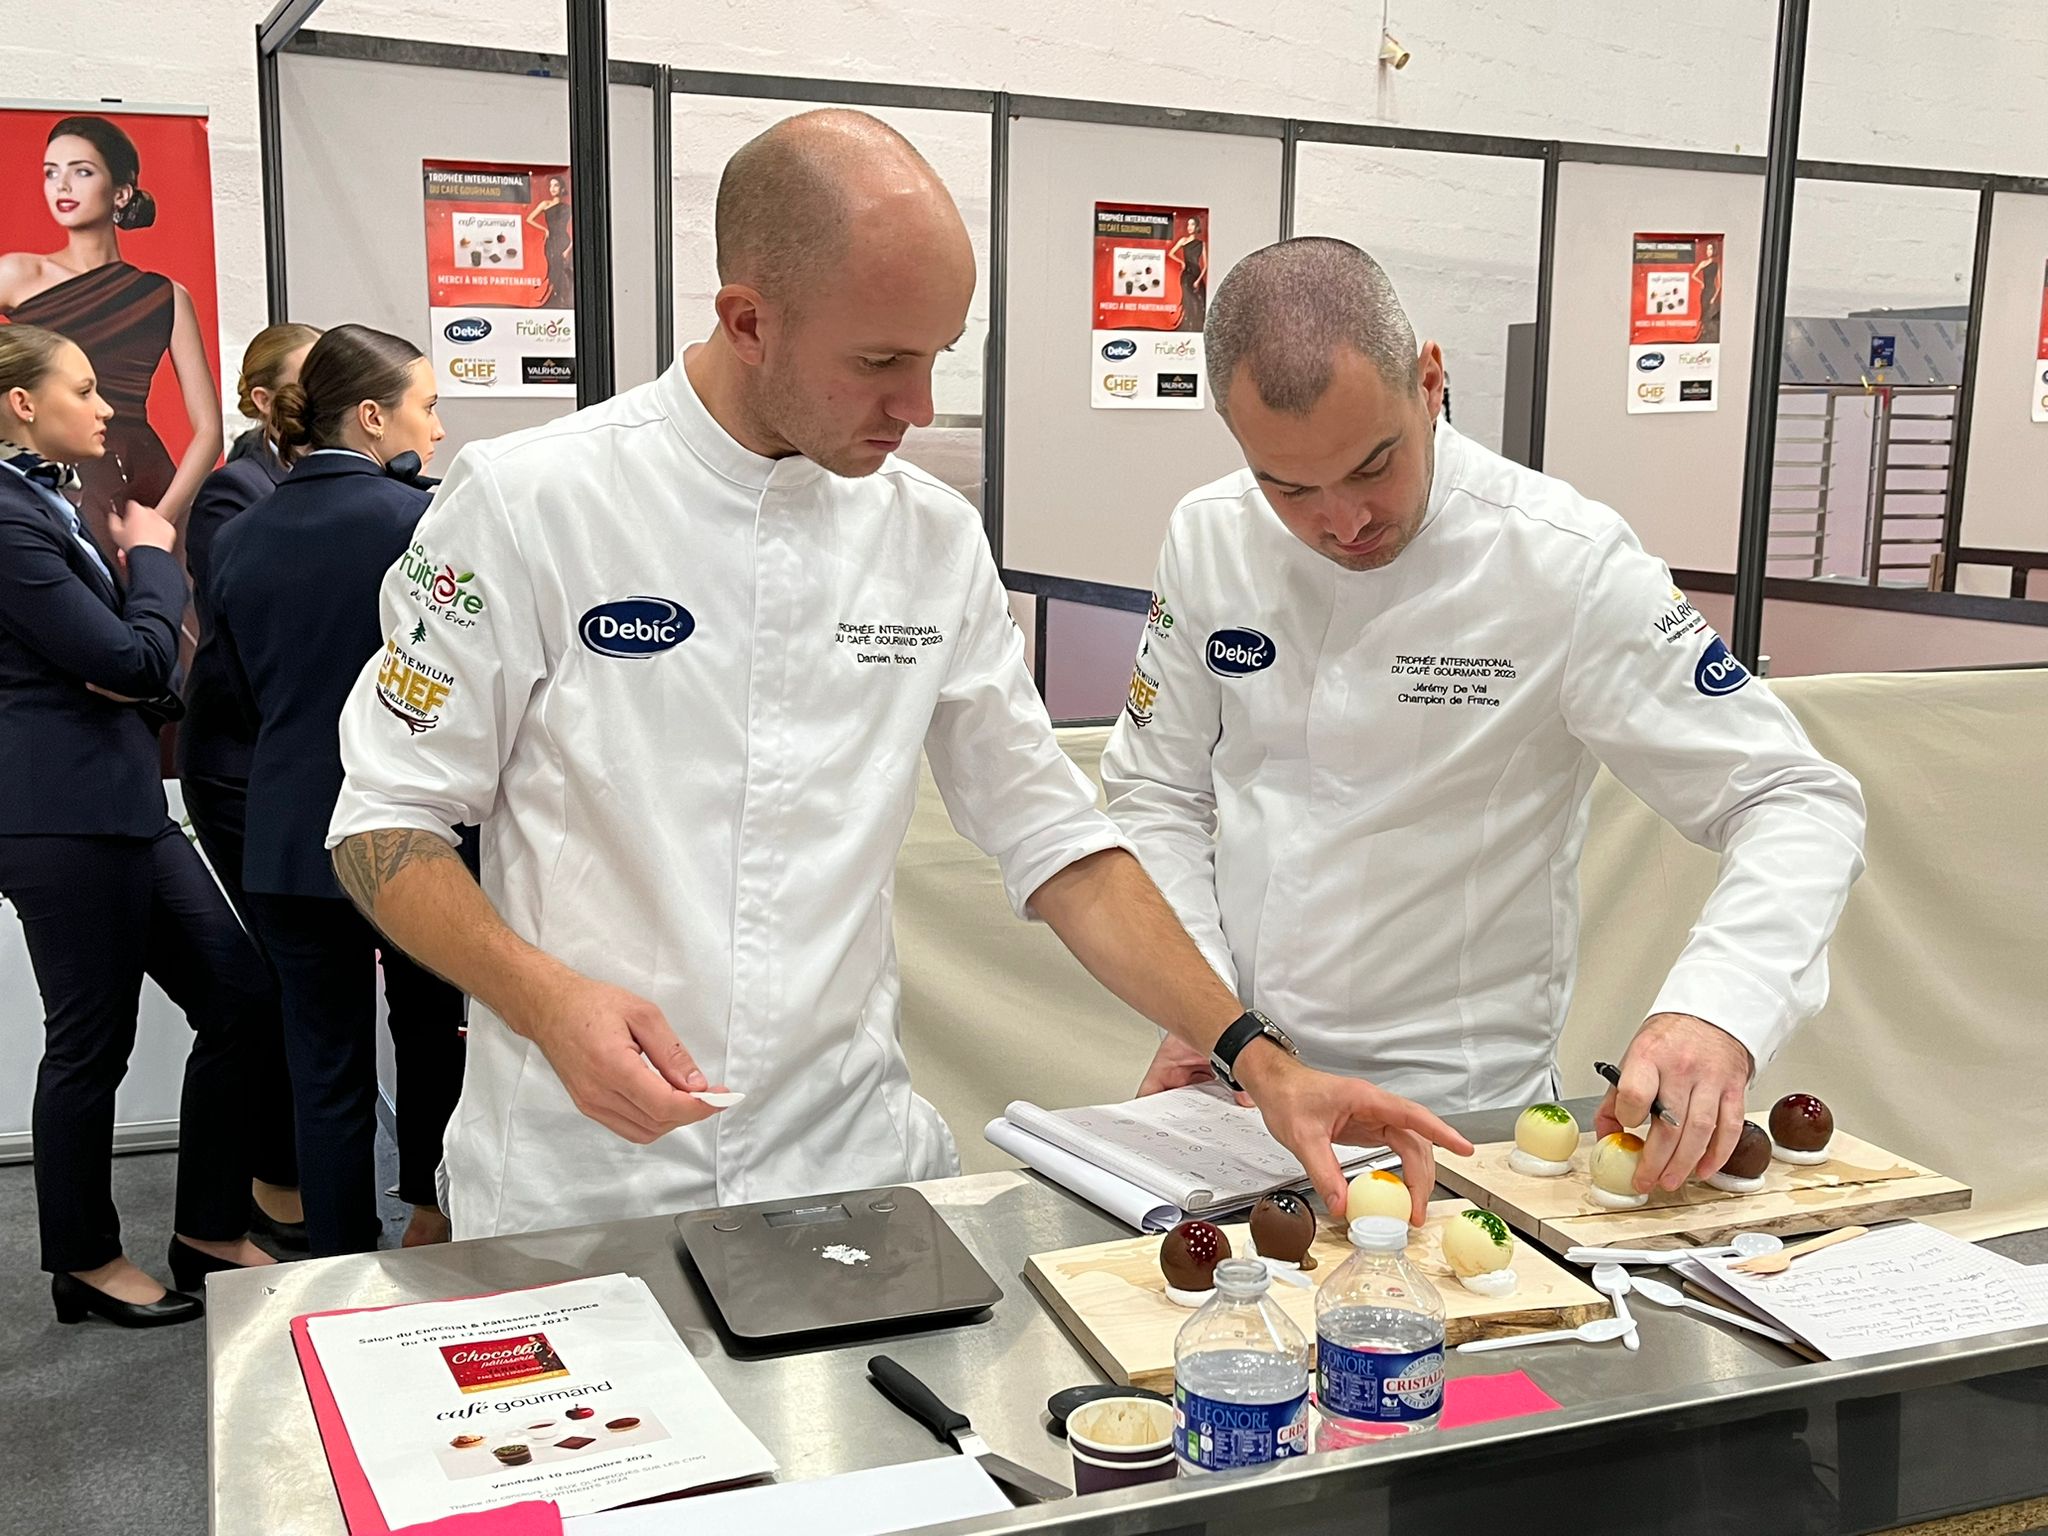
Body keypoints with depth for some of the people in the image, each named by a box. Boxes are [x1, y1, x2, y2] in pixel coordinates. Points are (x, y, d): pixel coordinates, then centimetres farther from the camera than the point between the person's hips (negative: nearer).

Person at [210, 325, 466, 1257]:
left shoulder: (238, 539, 3)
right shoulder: (420, 519, -14)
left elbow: (248, 688, 13)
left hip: (289, 841, 3)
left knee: (326, 1063, 9)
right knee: (431, 1025, 21)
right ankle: (431, 1210, 37)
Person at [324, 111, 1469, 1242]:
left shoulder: (938, 541, 1)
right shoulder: (527, 504, -11)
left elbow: (1057, 841, 4)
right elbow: (387, 820, -5)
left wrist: (1260, 1062, -5)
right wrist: (548, 1000, -22)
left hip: (854, 1152, 3)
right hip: (586, 1177, -3)